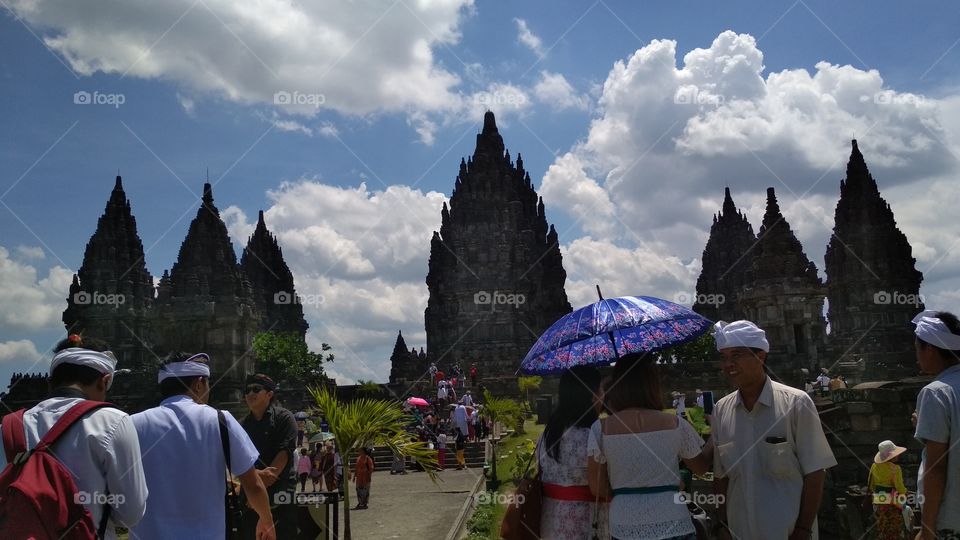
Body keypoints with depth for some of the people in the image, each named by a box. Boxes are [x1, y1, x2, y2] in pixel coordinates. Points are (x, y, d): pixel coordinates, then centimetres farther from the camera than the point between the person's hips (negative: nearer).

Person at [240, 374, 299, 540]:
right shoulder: (244, 424, 14)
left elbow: (284, 452, -9)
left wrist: (267, 478, -15)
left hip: (280, 489, -5)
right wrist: (257, 475, -15)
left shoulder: (284, 417, 0)